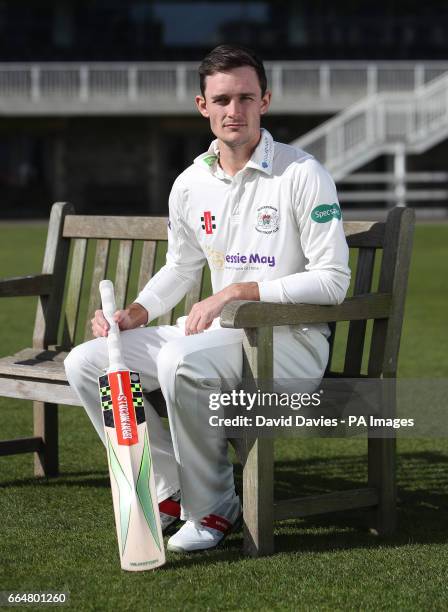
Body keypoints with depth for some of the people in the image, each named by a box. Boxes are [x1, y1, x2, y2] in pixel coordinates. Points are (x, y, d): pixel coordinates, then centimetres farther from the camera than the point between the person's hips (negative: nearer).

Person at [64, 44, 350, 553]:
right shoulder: (191, 185, 7)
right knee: (86, 363, -4)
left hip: (292, 341, -7)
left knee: (179, 359, -35)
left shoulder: (302, 175, -11)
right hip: (219, 334, 7)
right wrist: (135, 313, 4)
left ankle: (212, 509, -15)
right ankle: (171, 493, 3)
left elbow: (333, 281, -15)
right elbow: (180, 268, 23)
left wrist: (238, 291, -20)